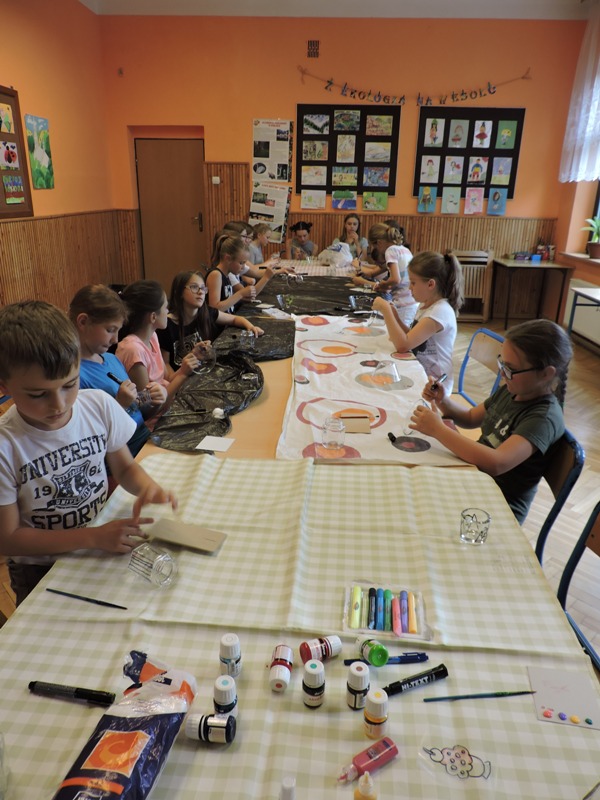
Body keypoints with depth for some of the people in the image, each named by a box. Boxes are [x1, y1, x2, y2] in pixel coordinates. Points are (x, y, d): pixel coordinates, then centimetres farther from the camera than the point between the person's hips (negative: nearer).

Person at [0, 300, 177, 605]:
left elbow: (125, 467, 5)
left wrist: (148, 487, -18)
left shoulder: (99, 406, -11)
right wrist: (94, 537, -23)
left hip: (106, 548, 4)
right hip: (40, 571, -3)